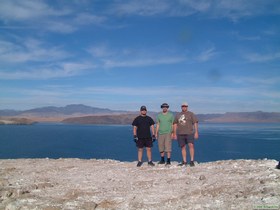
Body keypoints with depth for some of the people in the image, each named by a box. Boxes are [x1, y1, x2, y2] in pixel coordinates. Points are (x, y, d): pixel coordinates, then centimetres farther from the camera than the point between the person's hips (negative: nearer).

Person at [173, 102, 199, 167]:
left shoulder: (191, 114, 3)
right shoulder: (178, 115, 13)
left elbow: (195, 123, -1)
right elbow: (175, 124, 15)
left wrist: (196, 132, -10)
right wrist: (175, 134, 10)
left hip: (189, 133, -3)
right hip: (180, 134, 3)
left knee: (191, 145, -17)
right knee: (183, 147, 4)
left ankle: (192, 161, -12)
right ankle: (184, 162, 10)